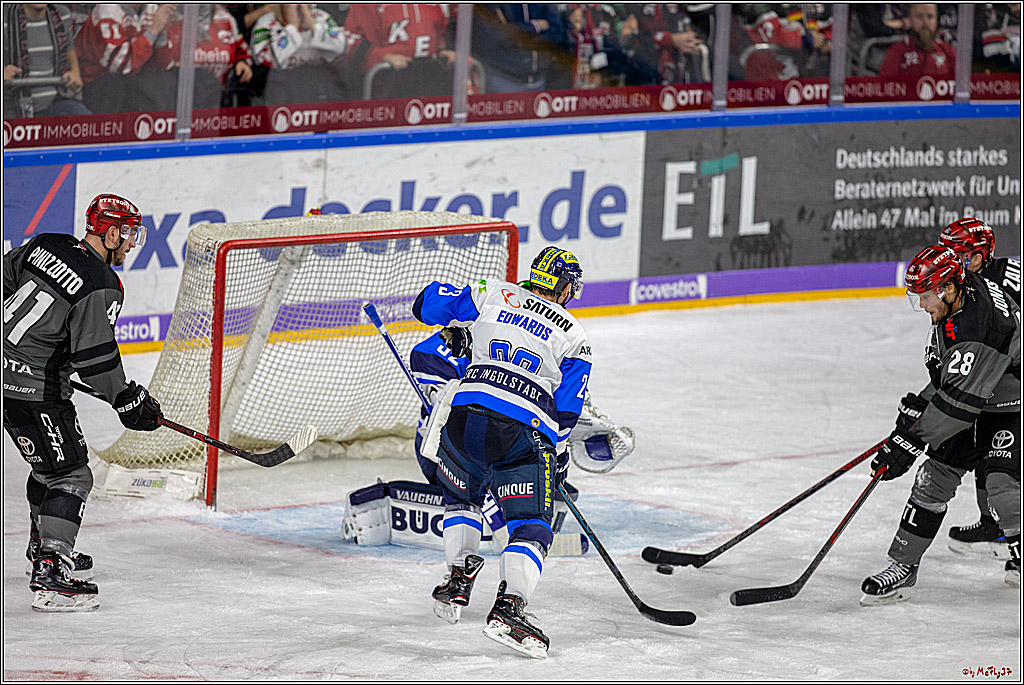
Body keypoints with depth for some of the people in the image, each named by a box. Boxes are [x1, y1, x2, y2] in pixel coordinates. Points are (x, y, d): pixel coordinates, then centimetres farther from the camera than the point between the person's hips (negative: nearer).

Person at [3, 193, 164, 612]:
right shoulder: (102, 287, -16)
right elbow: (94, 358, -18)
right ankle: (50, 577, -18)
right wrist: (127, 401, -4)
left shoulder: (46, 246, 7)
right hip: (34, 391, -9)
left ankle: (45, 546, 42)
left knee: (52, 462, 27)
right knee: (70, 476, -6)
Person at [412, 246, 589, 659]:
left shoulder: (494, 296, 15)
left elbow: (427, 304, 17)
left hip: (467, 420, 3)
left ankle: (458, 577, 24)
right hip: (525, 435, -3)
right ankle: (508, 608, -20)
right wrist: (552, 452, 25)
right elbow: (567, 409, 9)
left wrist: (456, 328, 37)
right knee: (531, 526, 0)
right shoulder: (573, 336, 13)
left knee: (461, 496, 32)